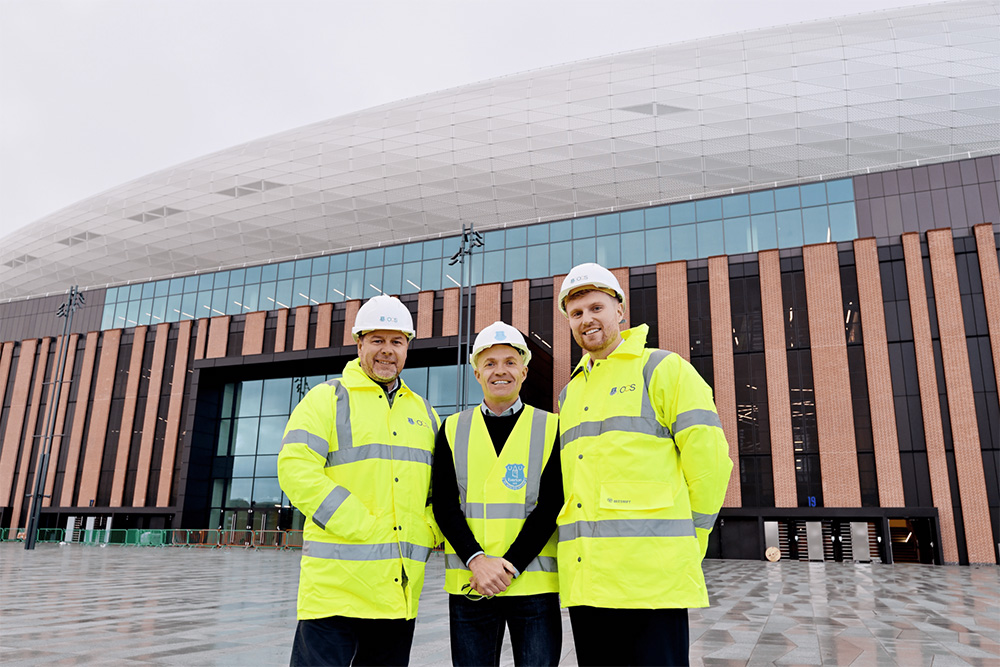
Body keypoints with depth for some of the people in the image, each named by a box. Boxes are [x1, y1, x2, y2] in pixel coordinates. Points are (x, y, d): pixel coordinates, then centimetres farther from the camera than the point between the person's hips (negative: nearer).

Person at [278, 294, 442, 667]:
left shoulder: (423, 411, 16)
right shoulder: (327, 398, 1)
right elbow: (296, 470, -12)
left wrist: (431, 532, 2)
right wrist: (364, 528, -16)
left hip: (400, 589, 5)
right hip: (335, 582, -5)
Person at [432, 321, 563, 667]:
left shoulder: (550, 428, 4)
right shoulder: (453, 429, 8)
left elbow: (550, 505, -4)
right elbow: (444, 504, 1)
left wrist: (510, 566, -12)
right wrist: (476, 560, -13)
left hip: (534, 583, -1)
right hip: (468, 584, 1)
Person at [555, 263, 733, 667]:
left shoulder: (662, 369, 0)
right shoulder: (569, 394, 20)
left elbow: (708, 459, -6)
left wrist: (686, 545, -2)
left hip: (653, 577, -6)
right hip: (584, 579, 7)